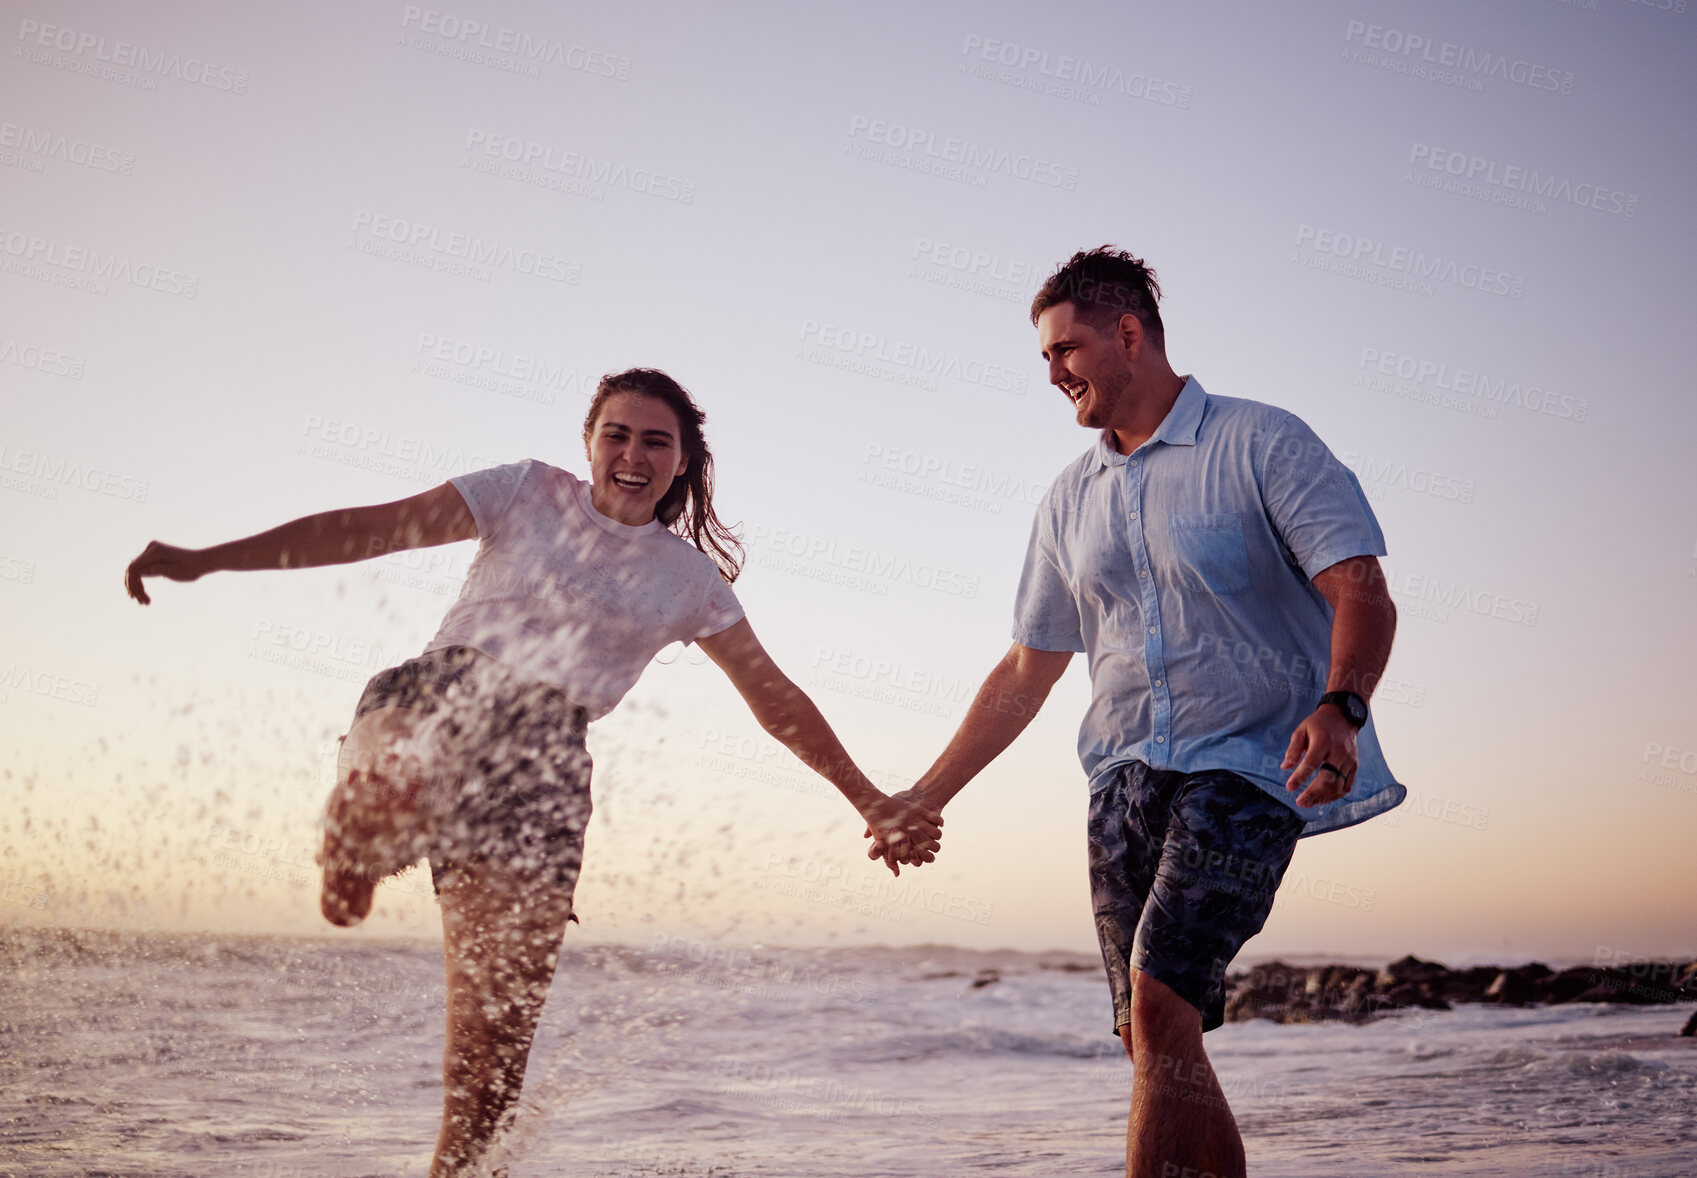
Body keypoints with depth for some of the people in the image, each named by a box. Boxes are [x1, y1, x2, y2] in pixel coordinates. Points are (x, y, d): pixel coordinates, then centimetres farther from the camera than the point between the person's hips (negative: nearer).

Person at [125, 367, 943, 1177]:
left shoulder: (689, 578, 17)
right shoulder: (530, 492, 10)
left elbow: (776, 698, 21)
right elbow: (371, 527, 3)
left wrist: (870, 802, 18)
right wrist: (206, 559, -5)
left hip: (542, 754, 2)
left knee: (499, 1028, -9)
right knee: (388, 794, -39)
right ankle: (347, 880, -5)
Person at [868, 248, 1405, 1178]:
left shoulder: (1259, 442, -1)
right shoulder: (1071, 500, 16)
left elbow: (1361, 590, -10)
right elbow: (1027, 667, 21)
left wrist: (1338, 707, -30)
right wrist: (927, 794, 18)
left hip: (1245, 763, -6)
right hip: (1125, 778, 6)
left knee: (1159, 1003, -21)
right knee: (1156, 1044, 3)